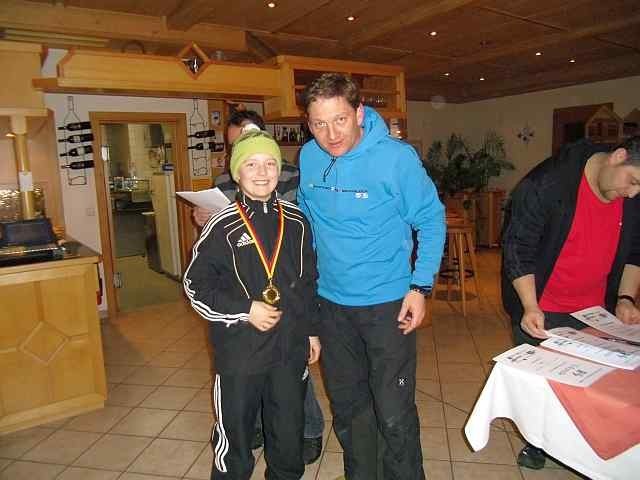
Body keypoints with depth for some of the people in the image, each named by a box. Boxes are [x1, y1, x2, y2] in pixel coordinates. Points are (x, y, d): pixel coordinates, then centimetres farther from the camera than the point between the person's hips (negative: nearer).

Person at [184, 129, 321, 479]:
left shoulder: (295, 221, 1)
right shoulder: (222, 226, -10)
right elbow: (195, 285, -7)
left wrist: (312, 329, 13)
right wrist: (245, 311, -16)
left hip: (290, 348, 4)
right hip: (239, 351, -3)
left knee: (289, 436, 19)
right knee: (234, 436, 14)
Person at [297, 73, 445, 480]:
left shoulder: (396, 157, -16)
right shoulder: (309, 157, -4)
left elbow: (432, 221, -8)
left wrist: (420, 286, -13)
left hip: (388, 304, -4)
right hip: (331, 302, 5)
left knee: (395, 415, 3)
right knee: (347, 407, 20)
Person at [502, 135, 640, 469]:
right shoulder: (545, 184, -23)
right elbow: (517, 247, -21)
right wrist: (530, 307, -25)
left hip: (594, 311, 4)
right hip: (538, 310, -4)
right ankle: (535, 442, 36)